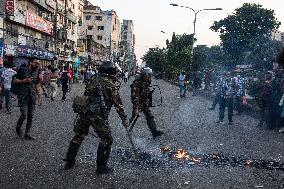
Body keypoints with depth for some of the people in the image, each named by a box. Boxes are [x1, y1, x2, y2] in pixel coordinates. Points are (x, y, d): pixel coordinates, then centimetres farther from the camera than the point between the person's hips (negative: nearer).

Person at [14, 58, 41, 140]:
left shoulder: (36, 72, 9)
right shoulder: (22, 69, -4)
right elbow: (15, 80, -2)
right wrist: (24, 80, -17)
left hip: (32, 97, 5)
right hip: (23, 97, -5)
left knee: (31, 116, 5)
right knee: (24, 115, -10)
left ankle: (27, 133, 17)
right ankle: (18, 127, 20)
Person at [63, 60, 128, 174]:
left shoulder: (93, 79, 15)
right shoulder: (110, 84, -2)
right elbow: (117, 103, -2)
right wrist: (124, 118, 2)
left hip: (84, 112, 7)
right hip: (98, 115, -6)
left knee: (78, 136, 19)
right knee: (106, 139, 6)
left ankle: (69, 162, 27)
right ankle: (101, 167, 8)